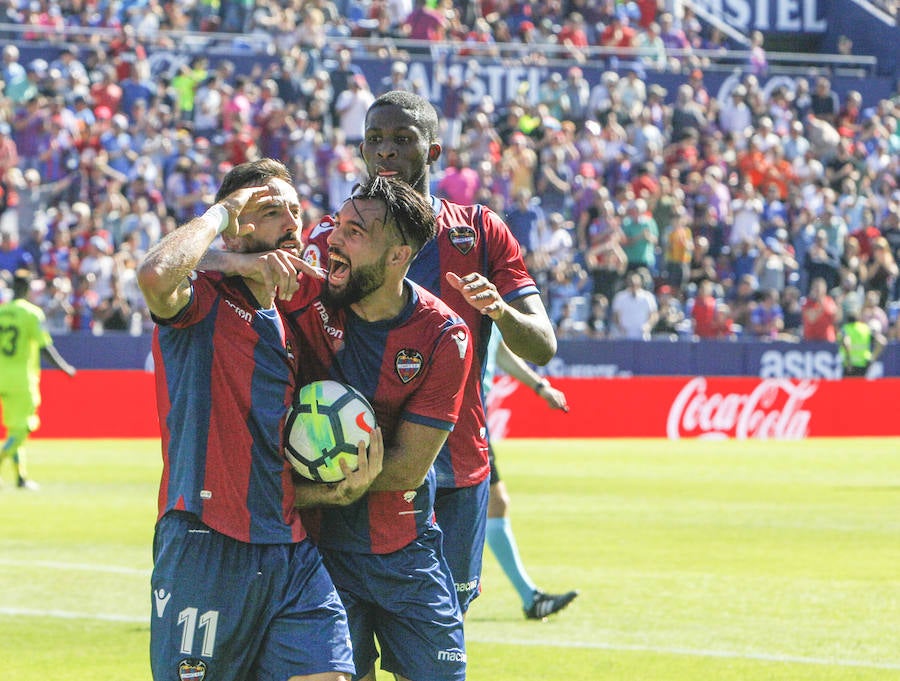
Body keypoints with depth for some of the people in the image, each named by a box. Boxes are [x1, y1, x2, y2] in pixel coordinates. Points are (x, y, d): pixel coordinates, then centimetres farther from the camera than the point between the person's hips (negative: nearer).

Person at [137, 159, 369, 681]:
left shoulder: (292, 329, 19)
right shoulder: (202, 300, -2)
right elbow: (156, 275, -28)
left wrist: (344, 488, 3)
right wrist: (220, 212, -11)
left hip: (290, 552, 6)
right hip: (203, 547, -6)